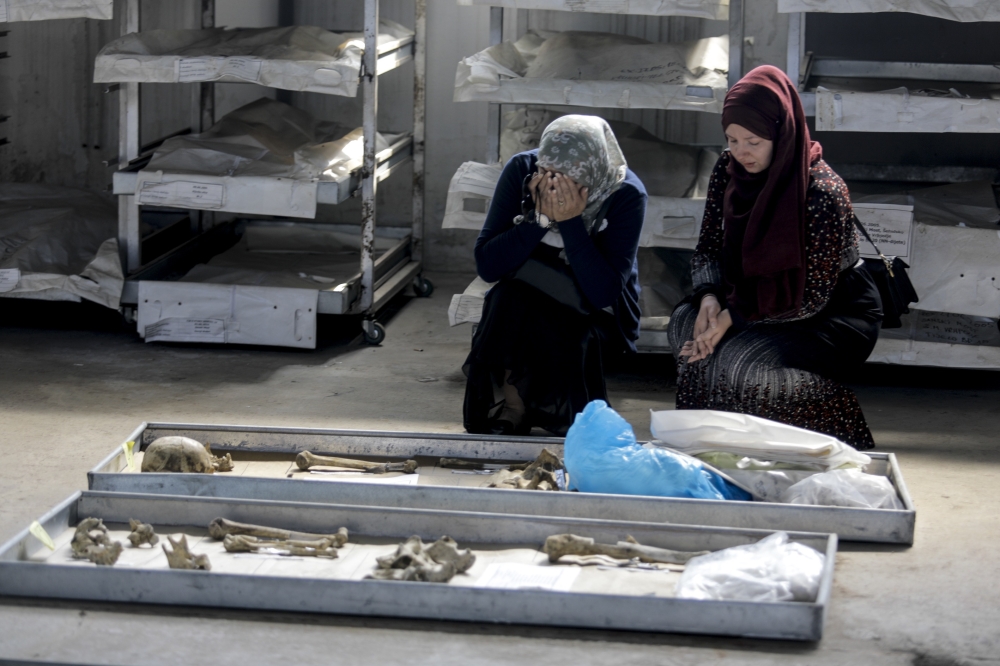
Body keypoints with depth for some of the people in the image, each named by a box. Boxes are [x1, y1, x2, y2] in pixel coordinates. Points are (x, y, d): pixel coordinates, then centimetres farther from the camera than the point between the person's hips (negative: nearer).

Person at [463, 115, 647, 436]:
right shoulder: (521, 170, -15)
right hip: (521, 305, 2)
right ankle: (513, 407, -16)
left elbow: (603, 293, -28)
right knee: (509, 294, -31)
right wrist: (540, 219, -29)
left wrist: (571, 223, -34)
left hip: (596, 315, -2)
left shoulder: (626, 194, -21)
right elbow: (486, 265, -17)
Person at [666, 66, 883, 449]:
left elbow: (812, 294, -24)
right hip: (759, 295, 7)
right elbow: (708, 247, 2)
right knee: (685, 324, -19)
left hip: (835, 314, -7)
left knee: (738, 361, -29)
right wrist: (709, 297, -19)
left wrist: (734, 317, -28)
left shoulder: (823, 192, -26)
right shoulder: (729, 170, -6)